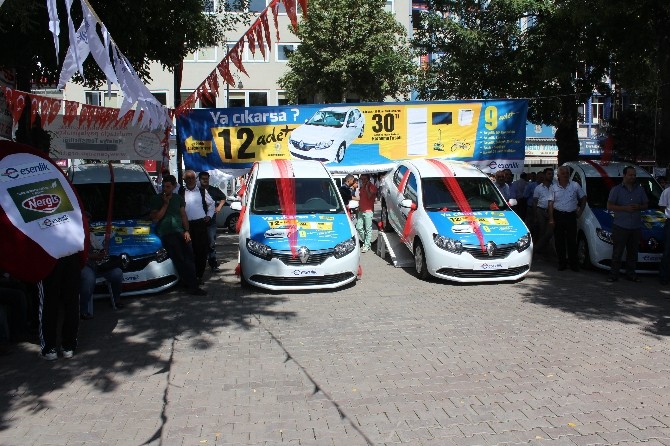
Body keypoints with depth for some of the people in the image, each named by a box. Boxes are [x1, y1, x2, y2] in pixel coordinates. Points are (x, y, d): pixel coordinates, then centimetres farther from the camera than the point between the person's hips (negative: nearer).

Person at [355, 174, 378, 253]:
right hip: (361, 211, 7)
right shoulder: (361, 188, 17)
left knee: (368, 229, -3)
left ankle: (367, 245, 2)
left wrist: (367, 187, -15)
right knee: (358, 228, 5)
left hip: (368, 211, -7)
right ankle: (365, 242, 21)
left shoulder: (372, 187, -5)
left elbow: (369, 196, -19)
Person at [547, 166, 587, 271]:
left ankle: (574, 263, 8)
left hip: (571, 216, 0)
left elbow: (583, 198, 15)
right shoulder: (553, 187, 4)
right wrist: (551, 219, -6)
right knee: (559, 241, 4)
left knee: (572, 241, 0)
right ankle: (562, 263, 13)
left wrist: (580, 211, 6)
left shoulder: (575, 185, 5)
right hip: (558, 215, 1)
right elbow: (551, 203, 1)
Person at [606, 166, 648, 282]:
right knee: (617, 252, -2)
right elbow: (609, 206, -4)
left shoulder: (640, 190, 13)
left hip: (636, 227, 4)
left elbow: (646, 205, 16)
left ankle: (631, 274, 19)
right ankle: (614, 274, 3)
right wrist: (625, 208, -16)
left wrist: (639, 207, -7)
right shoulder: (616, 189, 1)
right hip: (620, 226, -4)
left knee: (633, 252, 9)